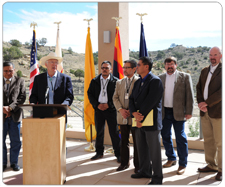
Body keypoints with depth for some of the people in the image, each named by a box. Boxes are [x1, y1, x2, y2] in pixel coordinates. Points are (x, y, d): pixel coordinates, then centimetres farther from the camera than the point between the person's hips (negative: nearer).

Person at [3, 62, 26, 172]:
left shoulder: (20, 81, 6)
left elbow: (22, 97, -3)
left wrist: (10, 107, -13)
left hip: (15, 115, 0)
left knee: (15, 141, 6)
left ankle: (14, 162, 21)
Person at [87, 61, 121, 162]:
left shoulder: (115, 81, -1)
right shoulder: (94, 81, 8)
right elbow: (90, 94, 7)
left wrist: (108, 104, -13)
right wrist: (97, 105, -6)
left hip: (111, 110, -3)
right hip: (98, 109, 3)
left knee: (114, 133, 1)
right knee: (99, 132, 12)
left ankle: (118, 154, 13)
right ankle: (99, 152, 25)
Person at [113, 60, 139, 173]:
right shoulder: (119, 82, 12)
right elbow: (115, 98, 9)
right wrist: (120, 109, -7)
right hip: (122, 117, 5)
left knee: (137, 142, 5)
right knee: (124, 141, 13)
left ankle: (137, 165, 18)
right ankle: (124, 163, 27)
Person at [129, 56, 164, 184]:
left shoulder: (155, 81, -10)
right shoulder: (138, 82, 16)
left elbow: (150, 102, -17)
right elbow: (132, 99, 10)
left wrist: (141, 118, -14)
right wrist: (134, 113, -8)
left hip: (151, 121, -8)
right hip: (139, 121, 8)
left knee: (154, 151, 1)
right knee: (141, 149, 17)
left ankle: (157, 178, 14)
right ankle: (145, 171, 33)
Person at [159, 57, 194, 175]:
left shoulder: (185, 77, -1)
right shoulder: (160, 78, 8)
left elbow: (190, 95, -3)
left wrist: (189, 112, -8)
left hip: (178, 112, -4)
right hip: (164, 112, 4)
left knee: (180, 138, 2)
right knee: (165, 136, 13)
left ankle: (182, 164, 15)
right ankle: (171, 159, 32)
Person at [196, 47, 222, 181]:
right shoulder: (204, 71, 15)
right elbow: (199, 88, 13)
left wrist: (206, 103, -16)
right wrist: (200, 103, -3)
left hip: (217, 112, -6)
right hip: (205, 112, 6)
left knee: (220, 142, 0)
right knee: (208, 141, 13)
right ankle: (211, 165, 26)